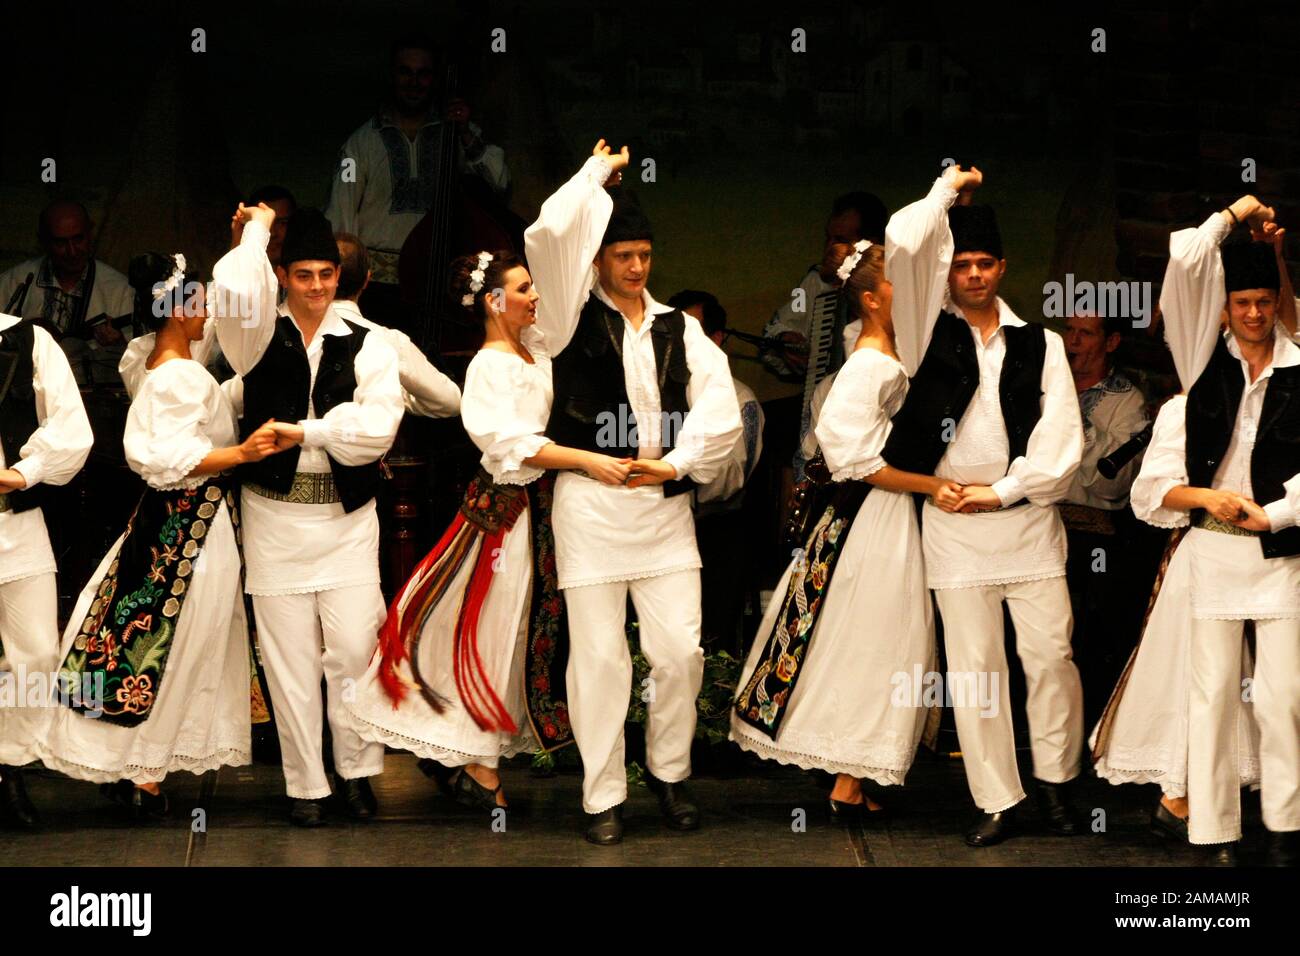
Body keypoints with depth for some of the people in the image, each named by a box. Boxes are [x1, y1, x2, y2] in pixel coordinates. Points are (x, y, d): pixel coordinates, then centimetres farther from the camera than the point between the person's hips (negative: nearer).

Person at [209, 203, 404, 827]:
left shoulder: (368, 347, 4)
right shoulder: (261, 338, 4)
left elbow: (378, 425, -10)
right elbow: (235, 291, -19)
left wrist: (304, 431, -12)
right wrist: (256, 230, -5)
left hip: (348, 517, 0)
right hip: (275, 514, 0)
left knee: (353, 651, -4)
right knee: (290, 658, 3)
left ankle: (356, 772, 13)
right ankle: (305, 784, 12)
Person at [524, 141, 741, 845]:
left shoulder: (680, 330, 11)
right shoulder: (577, 318, 2)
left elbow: (720, 410, 3)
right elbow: (548, 235, -14)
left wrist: (676, 462, -9)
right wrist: (597, 173, -2)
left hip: (664, 502, 3)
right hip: (589, 500, -3)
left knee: (680, 650, 1)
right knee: (598, 654, 0)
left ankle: (669, 773, 20)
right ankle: (603, 796, 9)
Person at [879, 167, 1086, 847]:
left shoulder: (1040, 345, 8)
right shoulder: (930, 330, 5)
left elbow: (1062, 440, 1)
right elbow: (902, 242, -10)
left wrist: (1002, 491, -7)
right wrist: (947, 190, 3)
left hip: (1027, 518, 0)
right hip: (951, 522, 0)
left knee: (1049, 657, -2)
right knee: (973, 670, 2)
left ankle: (1055, 783, 14)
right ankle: (997, 803, 8)